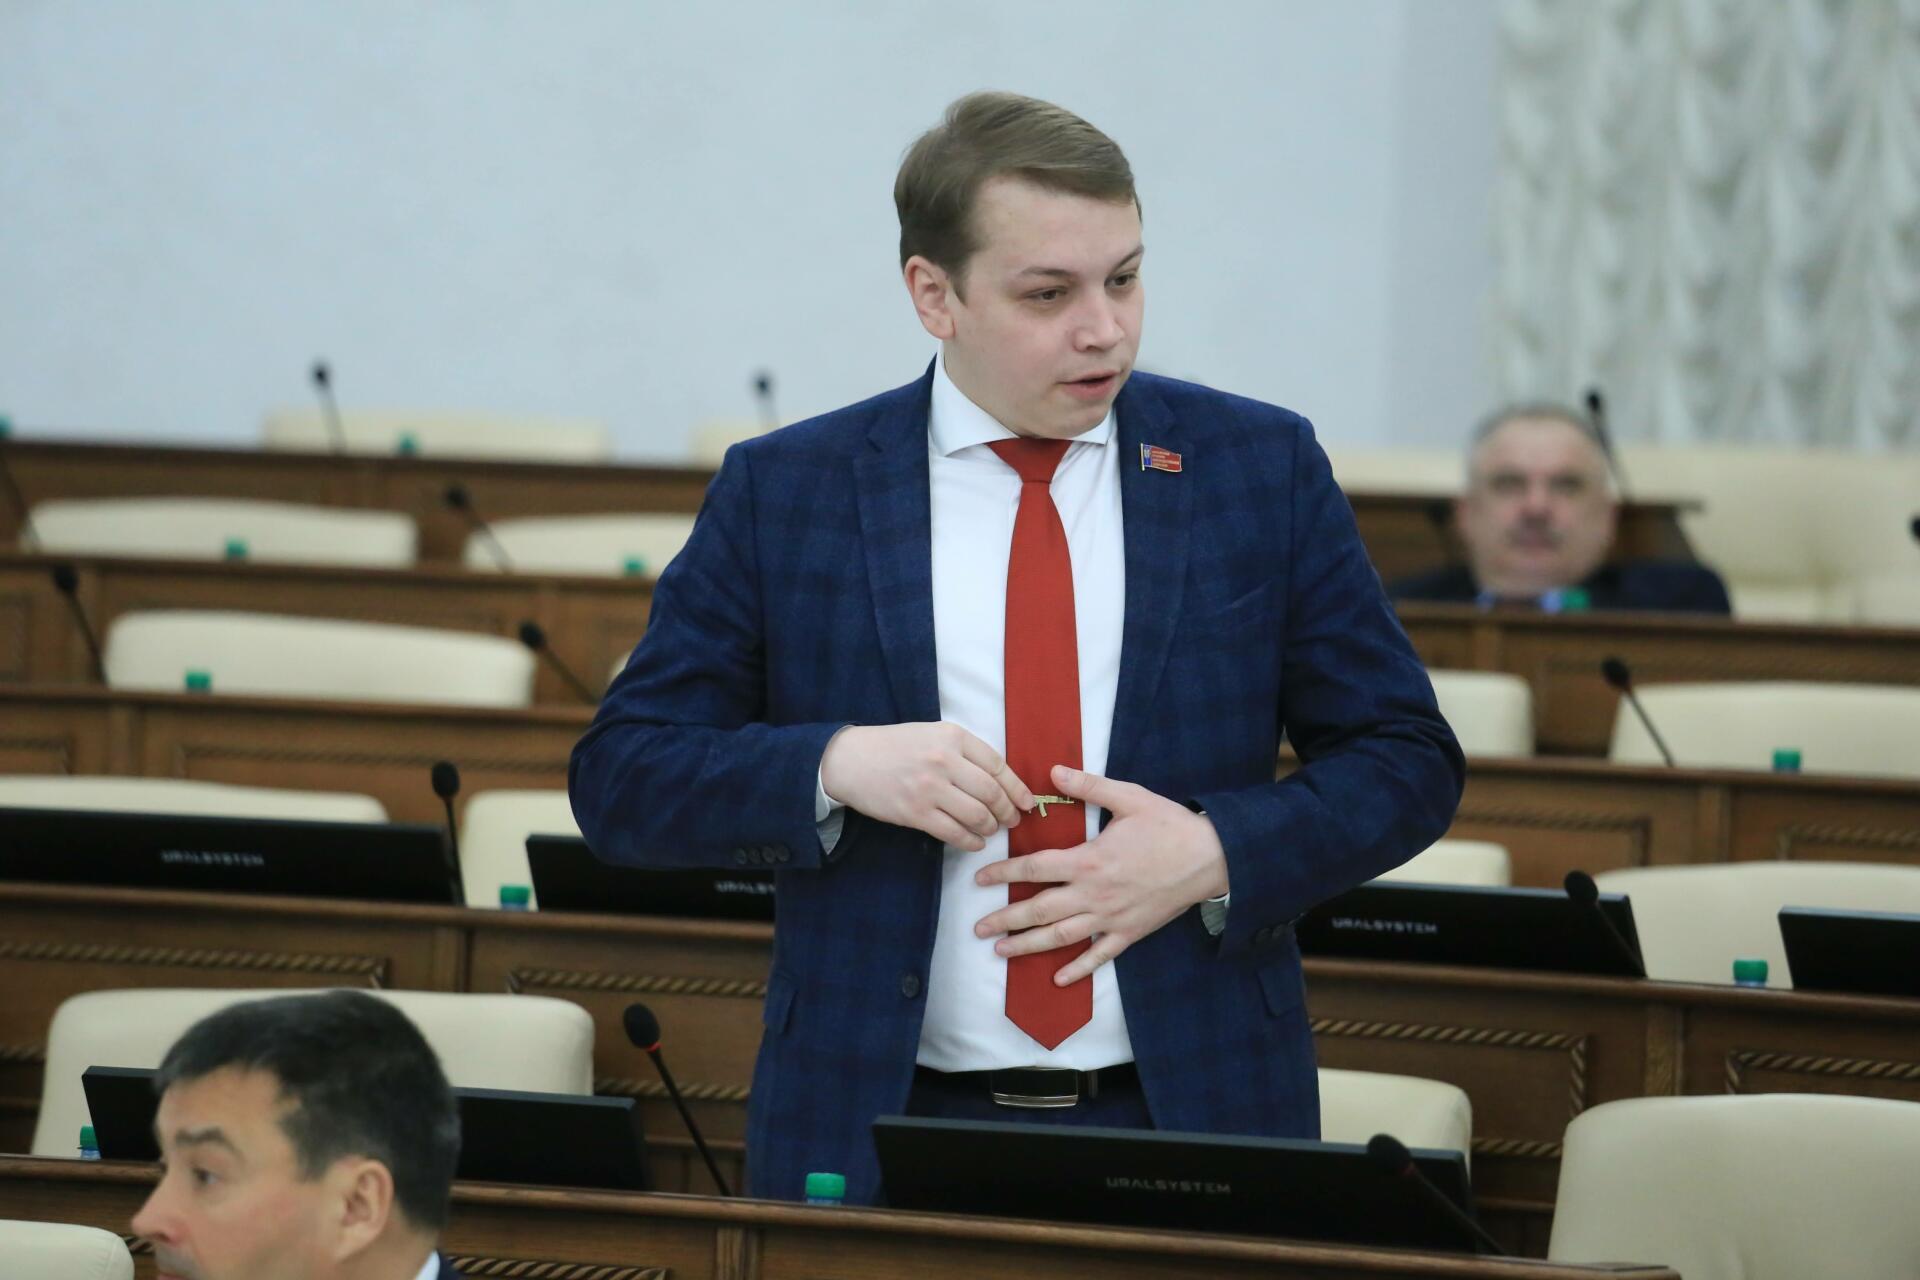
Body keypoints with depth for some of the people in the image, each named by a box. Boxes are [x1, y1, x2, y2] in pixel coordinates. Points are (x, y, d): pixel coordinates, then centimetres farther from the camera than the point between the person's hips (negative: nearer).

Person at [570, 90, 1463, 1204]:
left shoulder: (1262, 468, 4)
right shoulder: (781, 494, 2)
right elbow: (620, 780, 2)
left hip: (1189, 1122, 1)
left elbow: (1408, 759, 6)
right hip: (878, 1134, -1)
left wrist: (1217, 853, -12)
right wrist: (835, 766, -16)